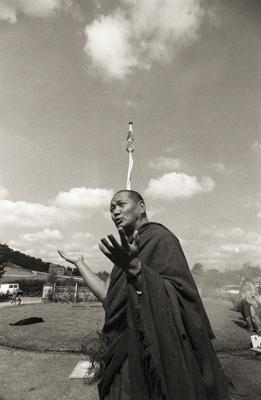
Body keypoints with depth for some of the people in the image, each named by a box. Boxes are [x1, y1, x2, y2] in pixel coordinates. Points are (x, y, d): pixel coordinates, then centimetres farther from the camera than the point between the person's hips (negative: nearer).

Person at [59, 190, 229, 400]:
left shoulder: (159, 237, -15)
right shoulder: (131, 249, 10)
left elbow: (176, 300, -25)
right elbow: (108, 296, 8)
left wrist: (134, 267, -40)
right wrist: (79, 263, 15)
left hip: (159, 353, -8)